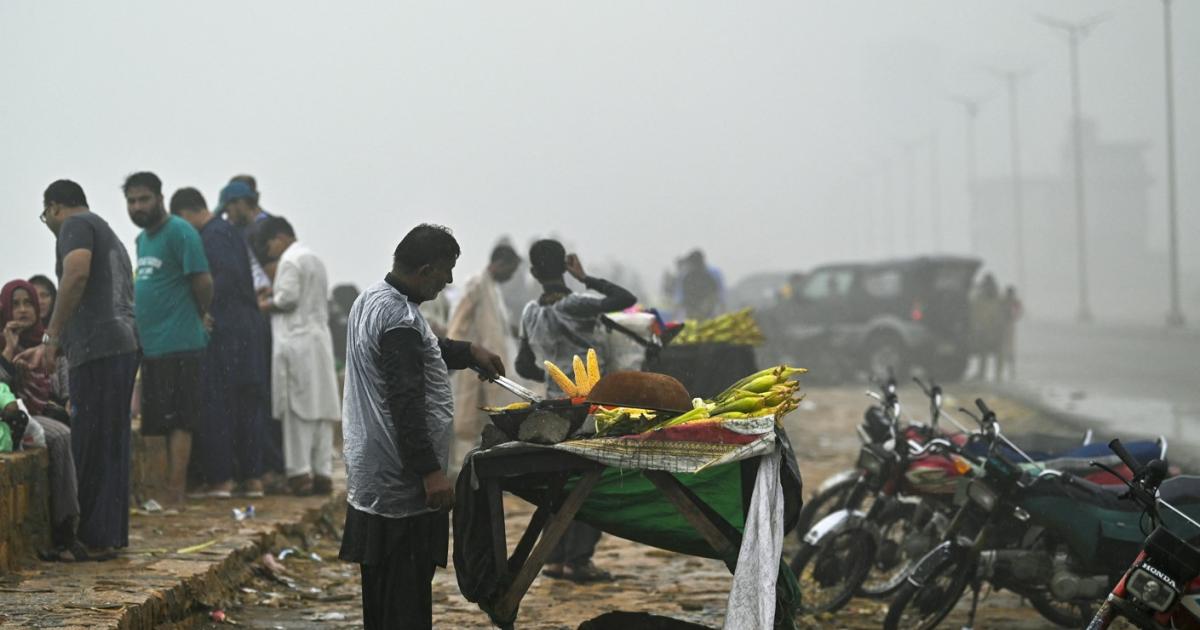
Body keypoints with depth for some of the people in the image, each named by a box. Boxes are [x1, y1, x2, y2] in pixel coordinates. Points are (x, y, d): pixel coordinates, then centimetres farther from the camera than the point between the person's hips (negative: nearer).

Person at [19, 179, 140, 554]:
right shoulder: (107, 235, 29)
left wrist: (51, 336, -17)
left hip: (98, 351, -9)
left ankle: (94, 538, -5)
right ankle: (113, 535, 15)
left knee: (90, 447, -6)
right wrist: (49, 350, 34)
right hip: (124, 347, 9)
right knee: (111, 446, 12)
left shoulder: (75, 226, 0)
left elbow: (77, 274, -20)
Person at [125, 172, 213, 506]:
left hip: (178, 344, -9)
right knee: (165, 424, 12)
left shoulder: (180, 233, -11)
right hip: (152, 346, 9)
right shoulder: (142, 239, 17)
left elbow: (204, 283, -14)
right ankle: (174, 493, 18)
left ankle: (174, 497, -9)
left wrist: (201, 316, 2)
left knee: (178, 423, -8)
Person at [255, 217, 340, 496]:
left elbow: (287, 297, -16)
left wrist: (265, 303, 1)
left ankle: (300, 472, -9)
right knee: (321, 408, 6)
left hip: (296, 341, -8)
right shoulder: (314, 259, 21)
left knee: (297, 410, -7)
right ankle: (323, 473, 5)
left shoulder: (290, 260, -7)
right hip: (320, 340, 9)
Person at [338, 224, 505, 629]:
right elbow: (407, 405, -25)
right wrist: (431, 472, -23)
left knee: (381, 589, 16)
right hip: (402, 482, -10)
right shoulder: (400, 319, -21)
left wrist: (468, 352, 24)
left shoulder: (373, 299, 11)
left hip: (371, 476, 10)